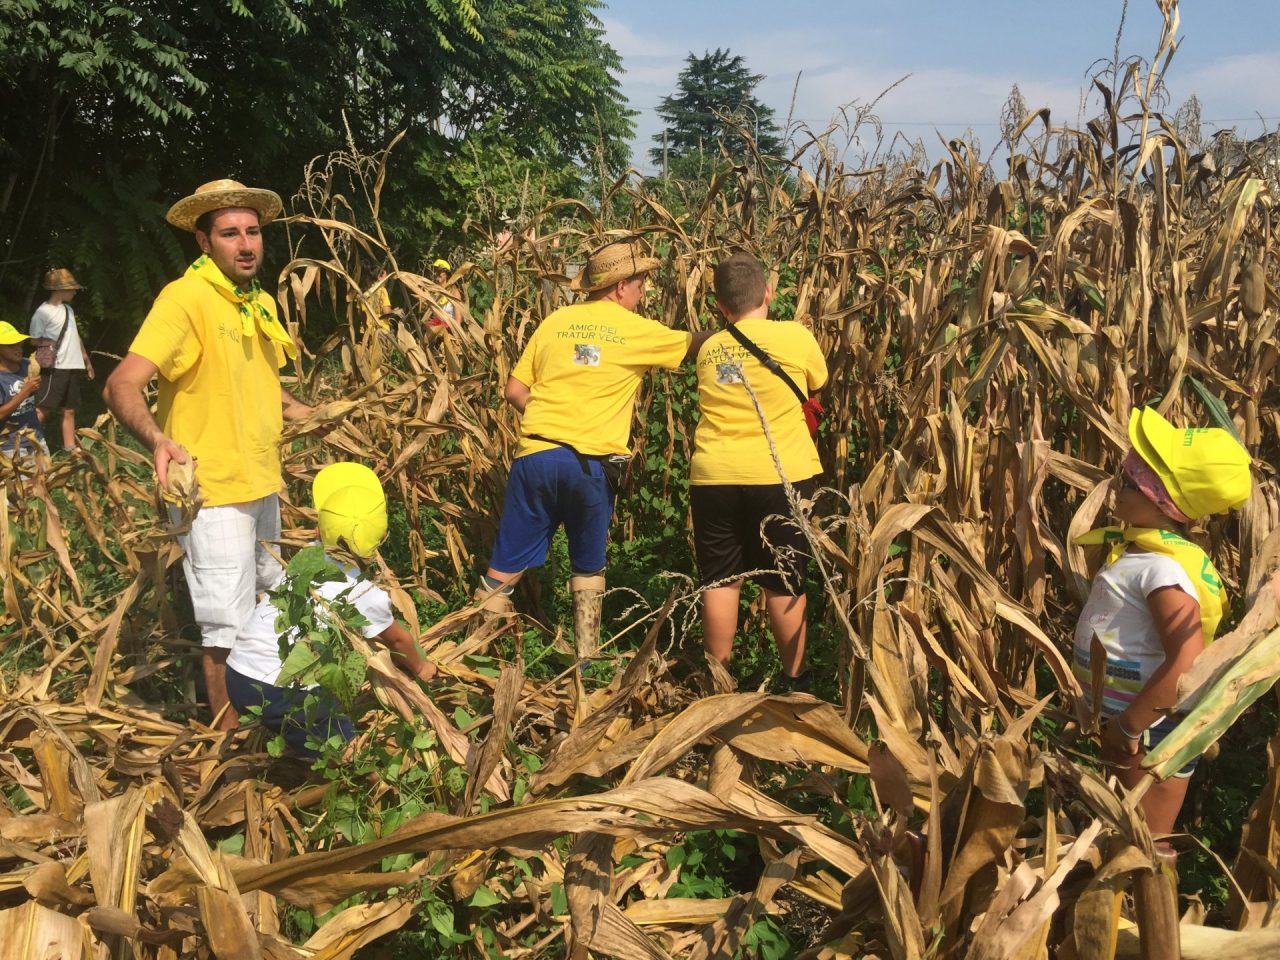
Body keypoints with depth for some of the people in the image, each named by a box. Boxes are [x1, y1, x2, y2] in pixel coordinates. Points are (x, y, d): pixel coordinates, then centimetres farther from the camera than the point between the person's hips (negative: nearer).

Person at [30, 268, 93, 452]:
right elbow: (35, 340, -5)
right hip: (55, 369, -8)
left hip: (73, 367, 8)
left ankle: (70, 448, 13)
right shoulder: (43, 311, -9)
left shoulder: (68, 309, 14)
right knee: (42, 410, -10)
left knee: (69, 410, 10)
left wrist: (86, 359, 22)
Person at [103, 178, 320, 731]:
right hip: (212, 491, -9)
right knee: (229, 627, -1)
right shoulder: (185, 298, -19)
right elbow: (121, 386, -29)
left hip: (262, 485, 9)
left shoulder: (261, 304, 9)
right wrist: (158, 439, -47)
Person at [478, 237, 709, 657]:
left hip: (536, 455, 2)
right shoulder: (637, 330, 1)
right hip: (590, 464, -2)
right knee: (589, 567, 17)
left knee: (507, 563, 8)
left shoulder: (556, 321, 9)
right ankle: (586, 659, 22)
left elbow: (514, 391, 10)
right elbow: (695, 343, 15)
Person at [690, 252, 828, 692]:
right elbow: (819, 381, 14)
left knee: (719, 581, 12)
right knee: (784, 583, 9)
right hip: (781, 475, -2)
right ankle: (795, 680, 21)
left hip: (713, 476, 3)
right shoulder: (794, 336, -2)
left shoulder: (708, 349, 7)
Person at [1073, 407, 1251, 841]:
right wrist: (1115, 722, 14)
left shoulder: (1163, 569, -25)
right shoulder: (1138, 547, 4)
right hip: (1121, 719, 9)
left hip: (1152, 730, -9)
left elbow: (1187, 664, -34)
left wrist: (1128, 727, -25)